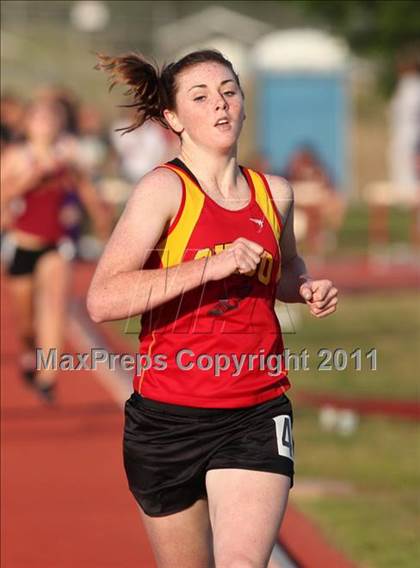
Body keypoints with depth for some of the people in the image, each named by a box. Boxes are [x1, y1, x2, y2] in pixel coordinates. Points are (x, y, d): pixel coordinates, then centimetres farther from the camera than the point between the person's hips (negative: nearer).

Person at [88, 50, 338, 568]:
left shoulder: (274, 194, 8)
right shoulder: (165, 189, -7)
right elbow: (102, 300, -20)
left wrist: (308, 289, 8)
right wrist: (214, 265, -23)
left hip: (257, 414, 2)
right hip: (168, 415, -2)